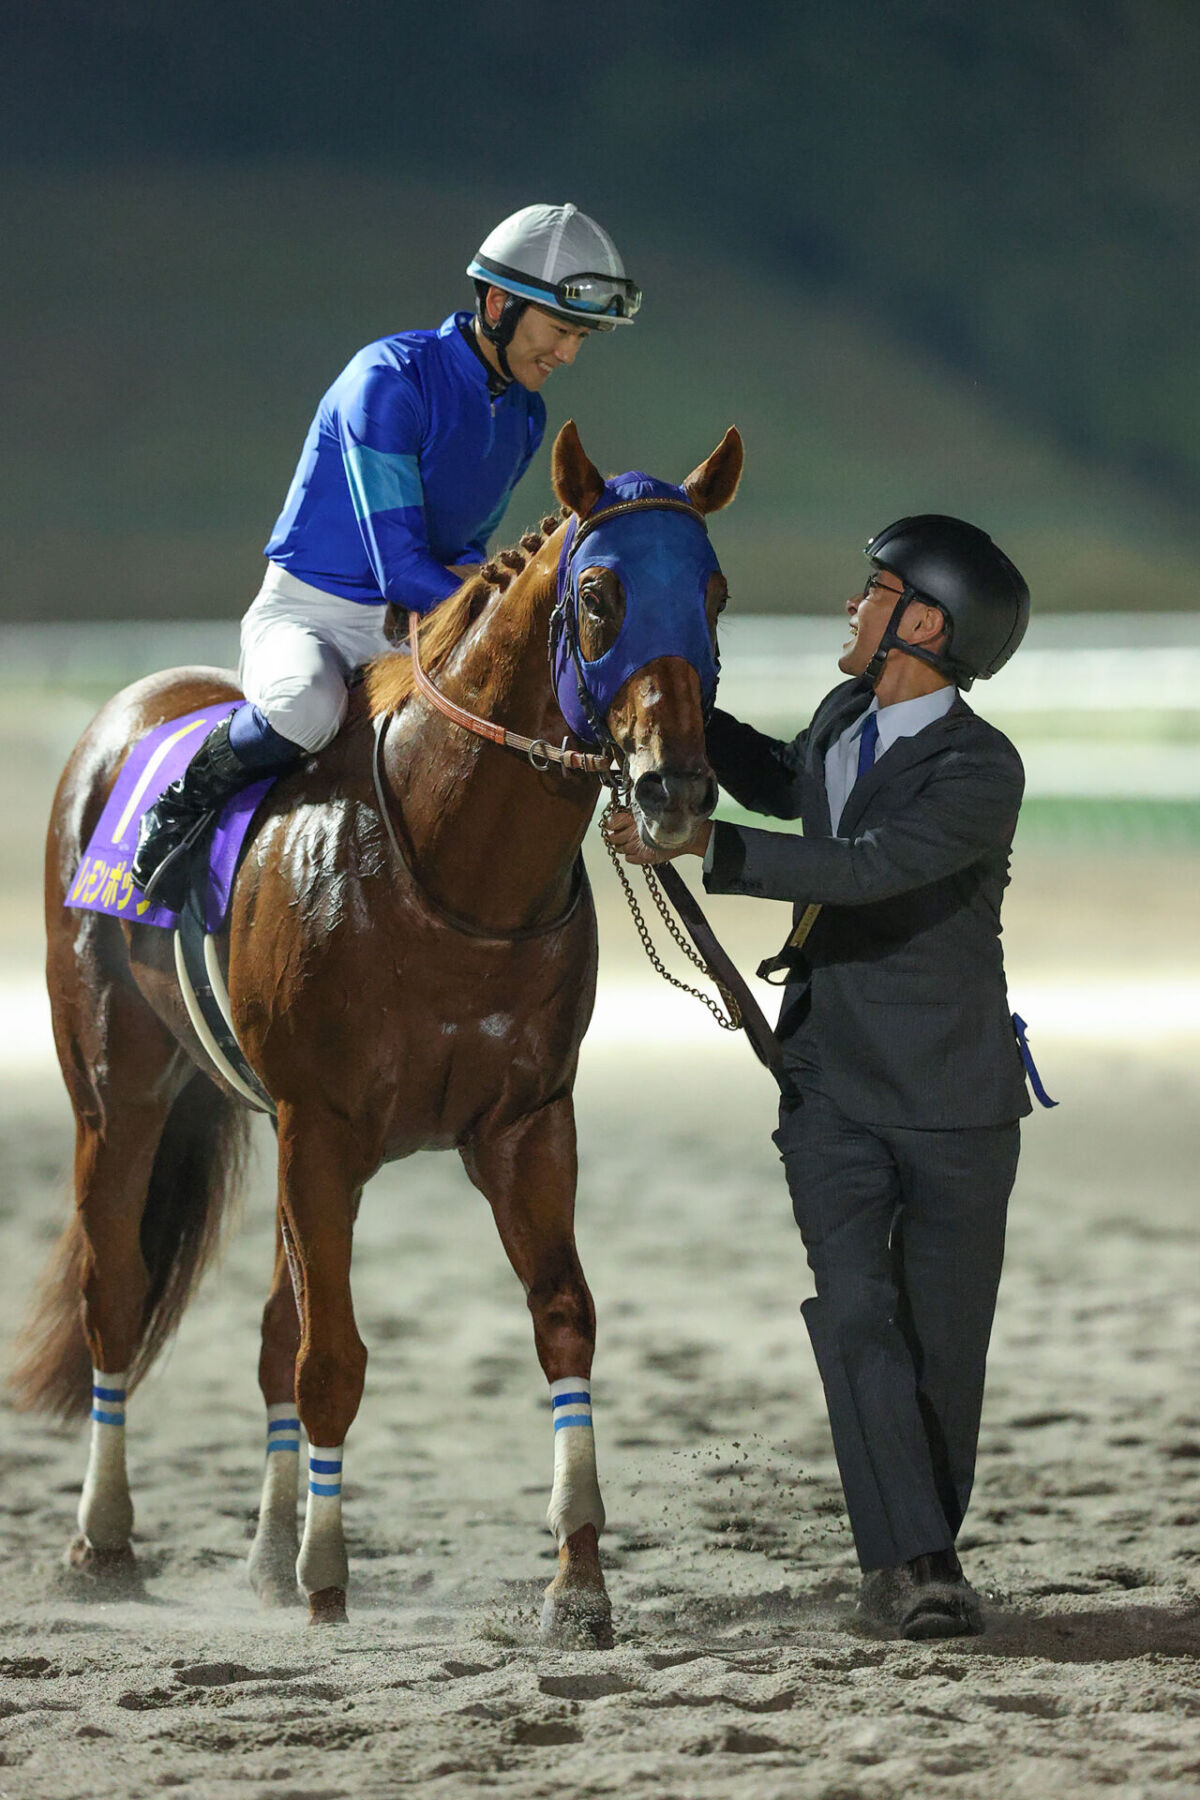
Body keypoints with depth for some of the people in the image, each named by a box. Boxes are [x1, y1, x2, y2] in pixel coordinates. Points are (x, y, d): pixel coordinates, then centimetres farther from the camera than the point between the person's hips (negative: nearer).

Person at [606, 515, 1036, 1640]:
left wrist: (702, 847, -36)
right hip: (830, 1090, 5)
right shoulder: (847, 718, 5)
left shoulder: (982, 773, -18)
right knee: (855, 1314, -13)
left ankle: (922, 1556, 20)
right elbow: (778, 784, 29)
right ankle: (907, 1564, -18)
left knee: (944, 1341, 3)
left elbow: (864, 867, -32)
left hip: (952, 1098, -4)